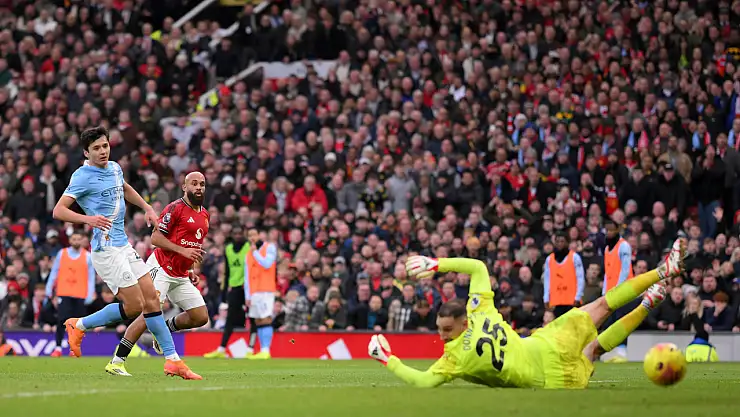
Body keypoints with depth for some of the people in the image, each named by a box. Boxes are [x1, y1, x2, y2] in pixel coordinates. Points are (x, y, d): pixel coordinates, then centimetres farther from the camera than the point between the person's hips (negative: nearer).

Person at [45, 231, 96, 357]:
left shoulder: (87, 256, 3)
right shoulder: (62, 254, 6)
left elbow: (91, 277, 3)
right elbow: (54, 273, 9)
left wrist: (90, 295, -5)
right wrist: (49, 292, 7)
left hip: (80, 294, 0)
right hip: (64, 293, 0)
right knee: (61, 320, -9)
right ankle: (58, 348, -7)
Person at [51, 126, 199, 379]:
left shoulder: (114, 168, 13)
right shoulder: (83, 176, -11)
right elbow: (58, 211, -18)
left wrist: (147, 208, 24)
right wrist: (88, 219, -34)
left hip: (124, 246, 8)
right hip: (106, 248, -8)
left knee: (152, 299, 2)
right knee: (134, 306, -11)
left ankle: (172, 360, 5)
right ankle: (79, 326, 7)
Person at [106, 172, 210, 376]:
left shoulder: (205, 215, 15)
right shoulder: (176, 208, -11)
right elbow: (156, 238, -15)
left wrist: (190, 270, 16)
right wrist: (182, 251, -21)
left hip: (180, 275, 8)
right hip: (161, 268, -8)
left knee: (200, 317, 0)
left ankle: (166, 329, 26)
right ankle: (116, 362, -17)